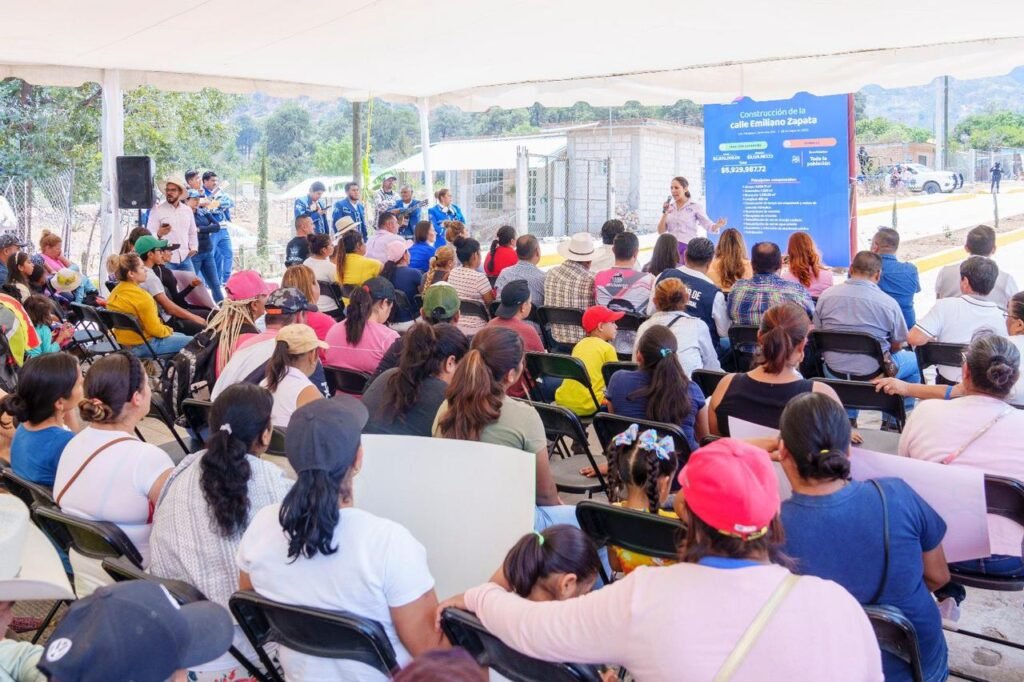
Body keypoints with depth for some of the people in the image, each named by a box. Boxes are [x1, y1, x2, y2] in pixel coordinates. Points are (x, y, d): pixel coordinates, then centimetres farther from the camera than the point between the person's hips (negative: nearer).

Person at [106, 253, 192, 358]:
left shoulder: (116, 292, 2)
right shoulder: (141, 296, -25)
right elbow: (154, 329, -20)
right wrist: (168, 330, 0)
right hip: (143, 345, -9)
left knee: (181, 336, 23)